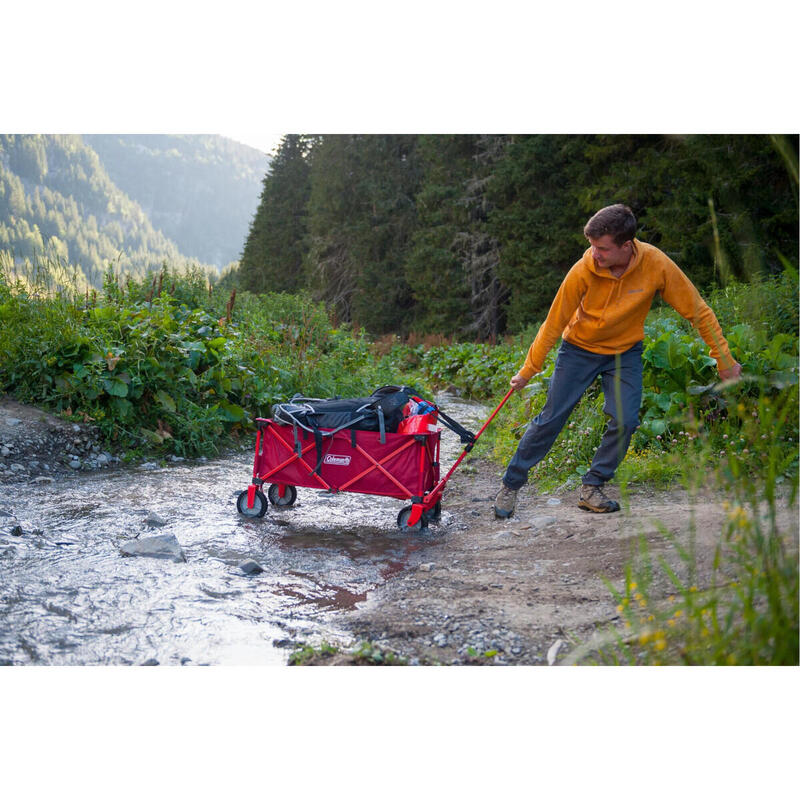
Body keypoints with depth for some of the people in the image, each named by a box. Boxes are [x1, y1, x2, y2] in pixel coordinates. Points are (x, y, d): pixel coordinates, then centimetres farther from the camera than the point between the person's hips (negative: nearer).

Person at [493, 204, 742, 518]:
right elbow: (554, 324, -14)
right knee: (551, 419, -4)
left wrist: (725, 362, -11)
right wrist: (528, 371, -8)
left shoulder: (656, 264, -25)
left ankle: (592, 489, 4)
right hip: (579, 349, -1)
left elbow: (698, 312, -14)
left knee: (625, 421, -14)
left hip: (625, 353, 1)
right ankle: (510, 485, 11)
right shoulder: (584, 271, -26)